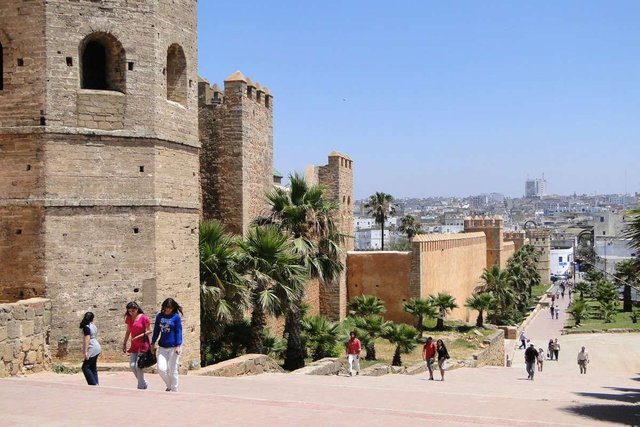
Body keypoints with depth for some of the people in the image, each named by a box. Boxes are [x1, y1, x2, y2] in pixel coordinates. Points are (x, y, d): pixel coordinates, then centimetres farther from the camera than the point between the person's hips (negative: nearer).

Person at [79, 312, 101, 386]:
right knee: (93, 368, 13)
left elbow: (87, 339, -19)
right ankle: (96, 384, 12)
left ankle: (93, 384, -11)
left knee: (85, 367, -6)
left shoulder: (86, 327, -14)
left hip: (92, 349, -9)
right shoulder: (93, 326, 10)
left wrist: (85, 352, -21)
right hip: (96, 348, 9)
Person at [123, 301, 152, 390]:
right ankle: (143, 383, 19)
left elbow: (149, 331, -8)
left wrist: (140, 336, -19)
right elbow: (128, 332, 16)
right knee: (132, 365, 2)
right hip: (134, 345, 6)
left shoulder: (143, 317, -11)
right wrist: (124, 344, 13)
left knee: (138, 365, -11)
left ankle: (141, 386, 2)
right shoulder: (129, 318, 7)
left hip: (143, 344, -6)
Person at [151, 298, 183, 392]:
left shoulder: (176, 317, -5)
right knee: (161, 368, -3)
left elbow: (178, 332, -6)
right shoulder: (159, 316, 6)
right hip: (162, 347, 4)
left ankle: (174, 389, 17)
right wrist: (153, 343, 15)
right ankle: (169, 386, 21)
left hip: (173, 347, -4)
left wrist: (178, 346, -12)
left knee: (172, 369, 1)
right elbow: (156, 330, 14)